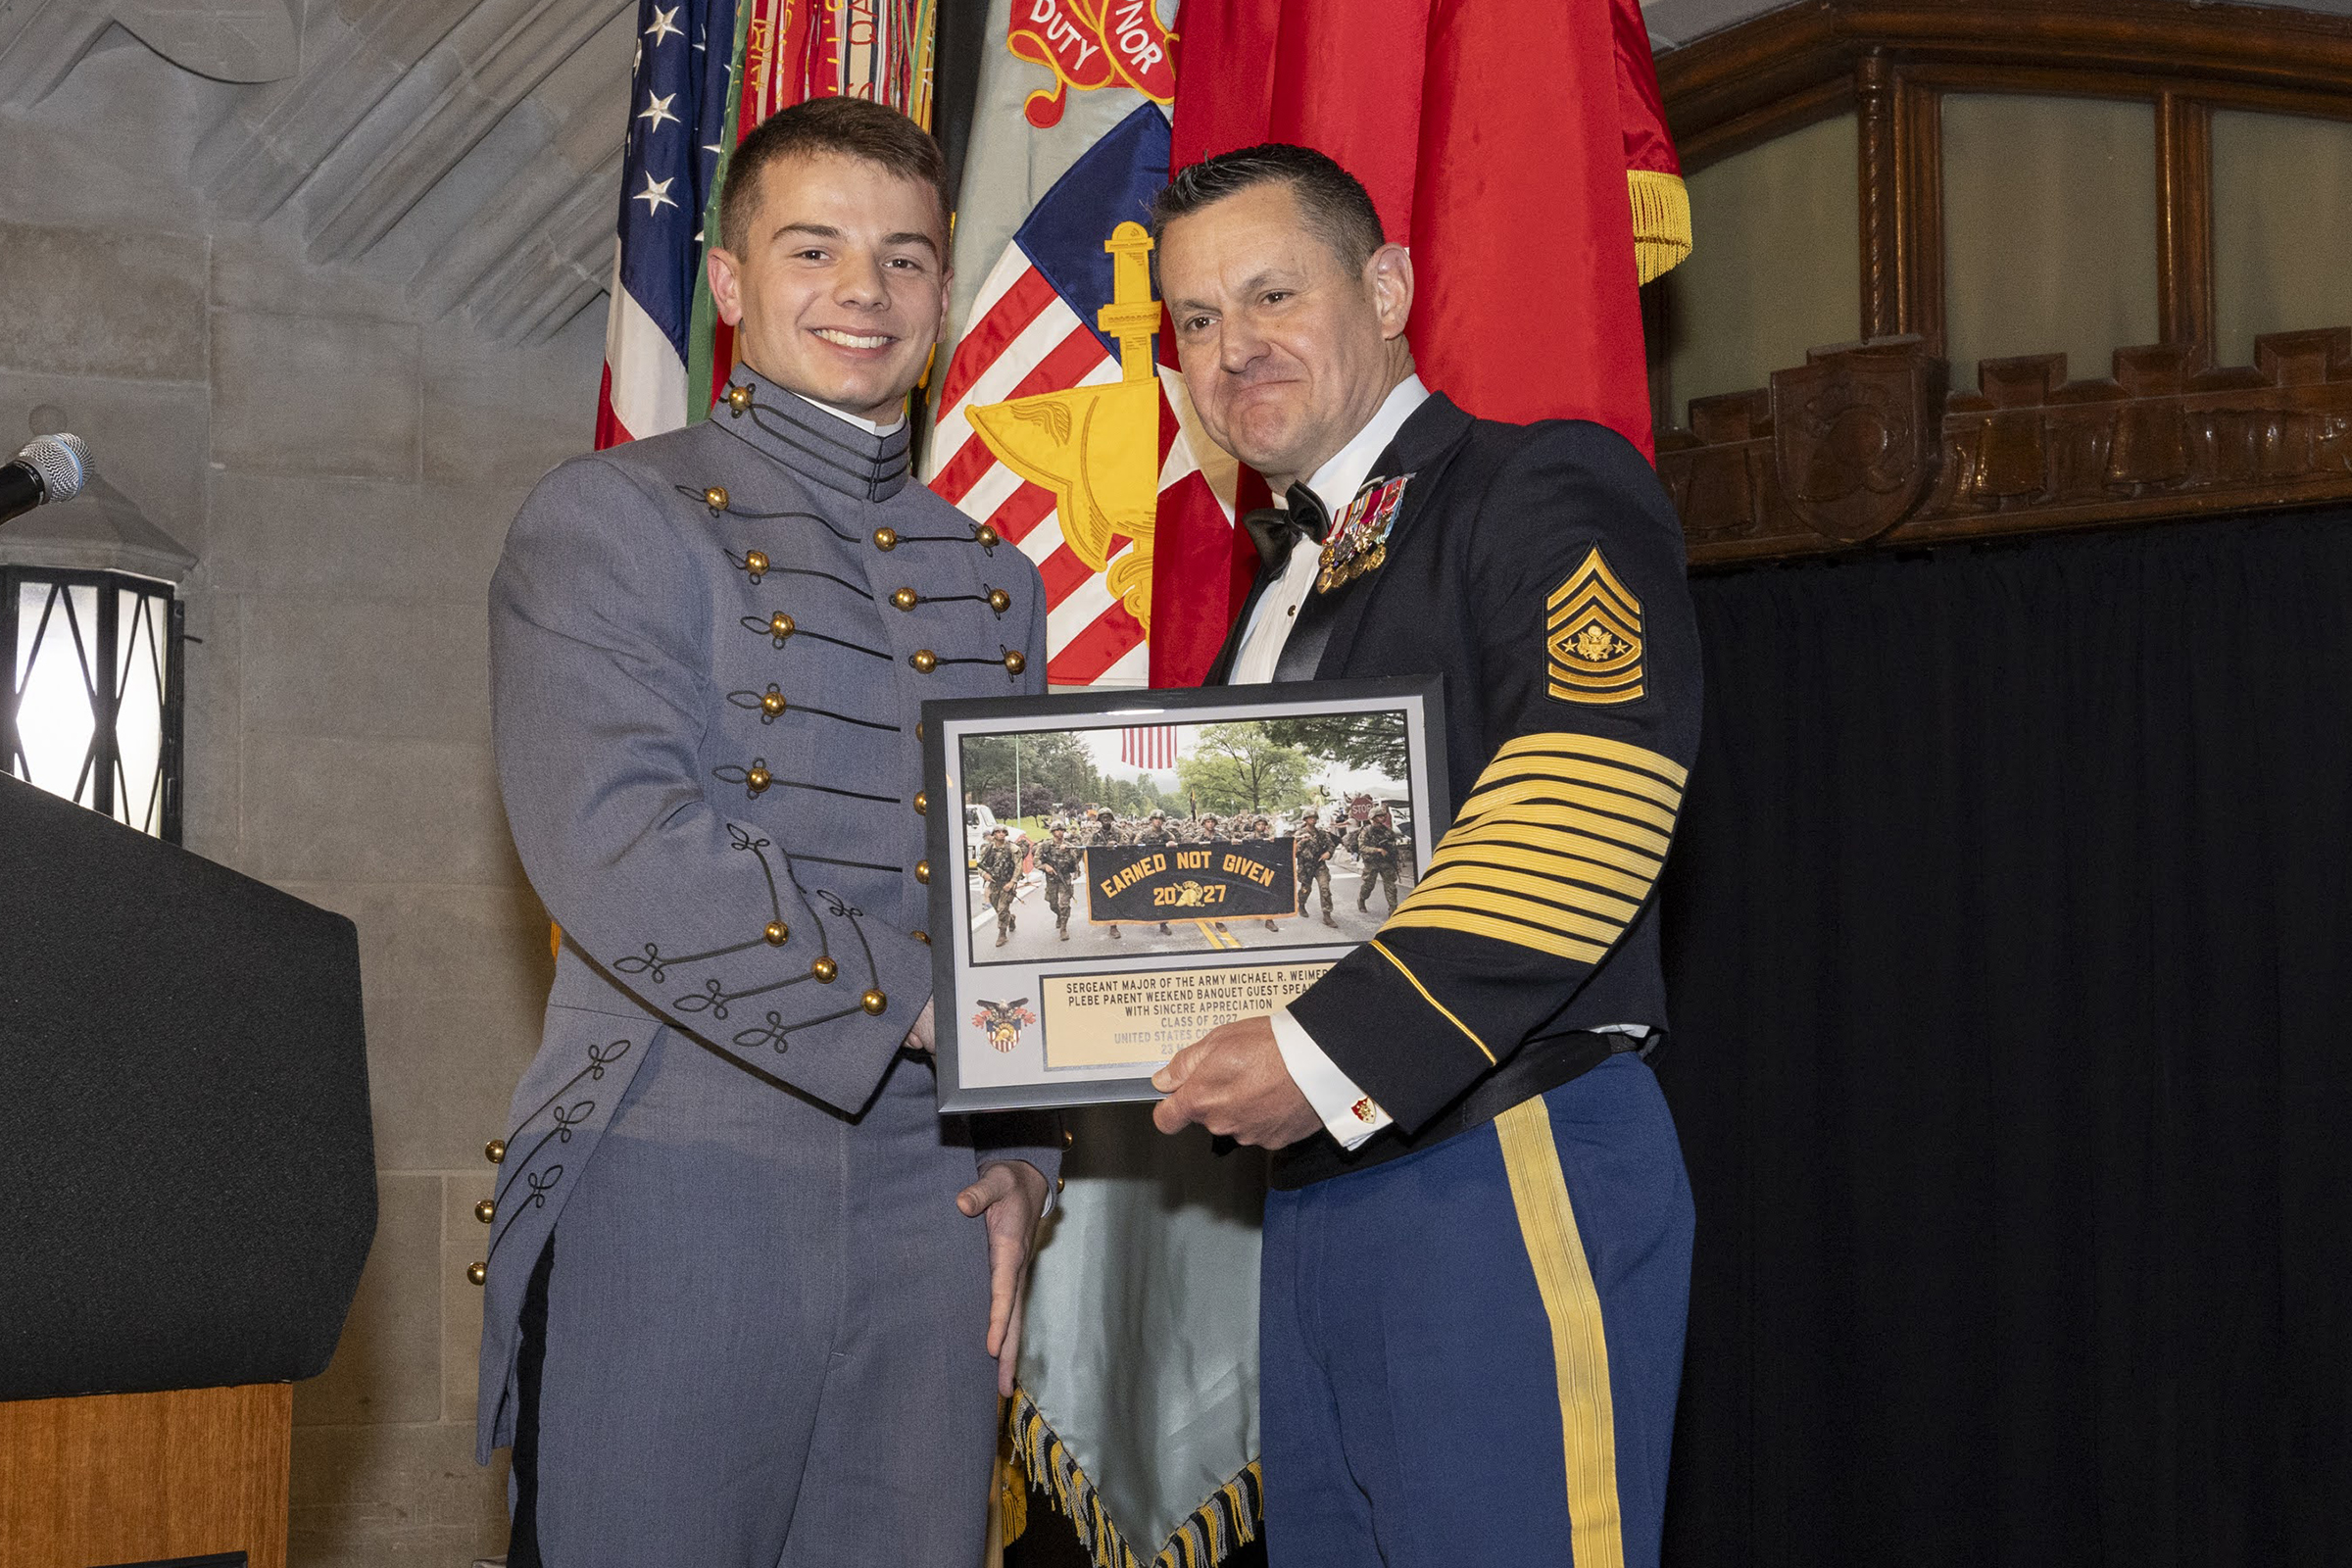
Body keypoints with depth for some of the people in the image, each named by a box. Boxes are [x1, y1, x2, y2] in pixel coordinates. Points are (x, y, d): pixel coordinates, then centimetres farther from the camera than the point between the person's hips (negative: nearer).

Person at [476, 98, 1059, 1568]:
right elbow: (616, 842, -14)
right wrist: (912, 1003, -16)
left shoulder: (995, 581, 19)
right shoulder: (610, 520, 0)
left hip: (932, 1208, 5)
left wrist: (1024, 1153, 8)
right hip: (681, 1180, -5)